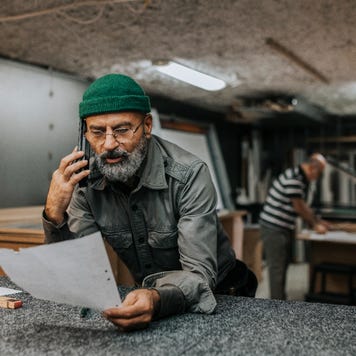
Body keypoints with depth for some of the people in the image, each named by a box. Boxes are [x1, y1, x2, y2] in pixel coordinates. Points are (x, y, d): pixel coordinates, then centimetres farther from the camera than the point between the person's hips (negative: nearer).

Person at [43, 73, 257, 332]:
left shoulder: (189, 175, -24)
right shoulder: (87, 182, -10)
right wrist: (55, 214, -25)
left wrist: (159, 301, -49)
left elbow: (199, 275, -28)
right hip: (149, 295, 3)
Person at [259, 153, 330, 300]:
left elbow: (303, 205, 19)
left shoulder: (302, 179, 11)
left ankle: (281, 299, 28)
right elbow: (298, 207, -18)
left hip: (285, 228, 10)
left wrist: (318, 220, 16)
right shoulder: (292, 178, -21)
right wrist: (314, 225, -7)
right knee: (277, 267, -5)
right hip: (273, 227, -10)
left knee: (284, 264, 17)